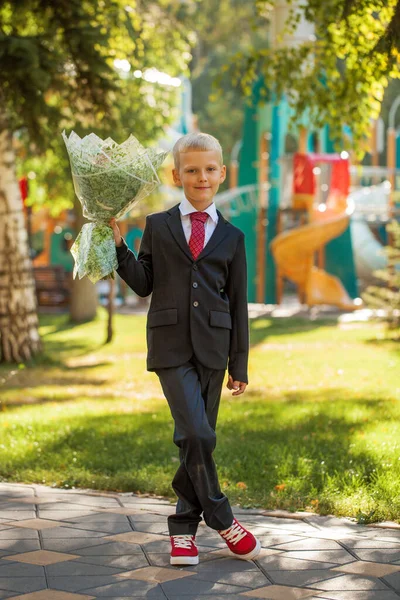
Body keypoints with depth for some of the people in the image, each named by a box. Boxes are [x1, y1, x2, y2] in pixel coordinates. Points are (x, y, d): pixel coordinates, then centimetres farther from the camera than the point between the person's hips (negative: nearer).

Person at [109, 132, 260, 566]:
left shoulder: (231, 237, 9)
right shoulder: (158, 226, 7)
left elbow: (238, 304, 9)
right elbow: (143, 284, 7)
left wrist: (239, 365, 7)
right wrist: (118, 246, -8)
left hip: (212, 348, 2)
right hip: (171, 346, -2)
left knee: (196, 439, 6)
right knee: (196, 435, -14)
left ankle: (183, 528, 18)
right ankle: (220, 519, 2)